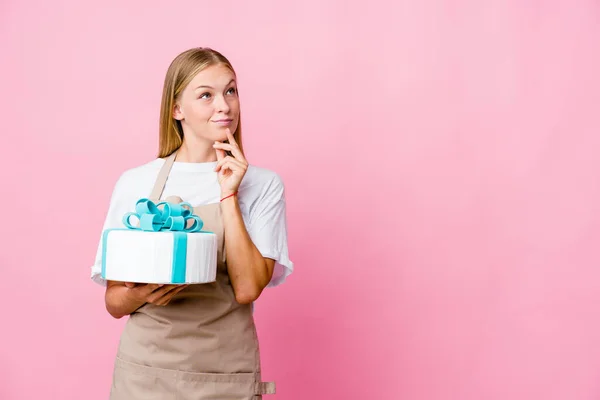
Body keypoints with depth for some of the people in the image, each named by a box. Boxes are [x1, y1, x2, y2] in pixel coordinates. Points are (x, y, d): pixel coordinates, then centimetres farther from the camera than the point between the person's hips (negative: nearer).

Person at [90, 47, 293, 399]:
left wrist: (228, 196, -14)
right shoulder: (135, 183, -1)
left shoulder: (262, 184, -3)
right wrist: (140, 294, -17)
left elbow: (248, 289, -14)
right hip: (146, 370, 1)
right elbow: (114, 303, 3)